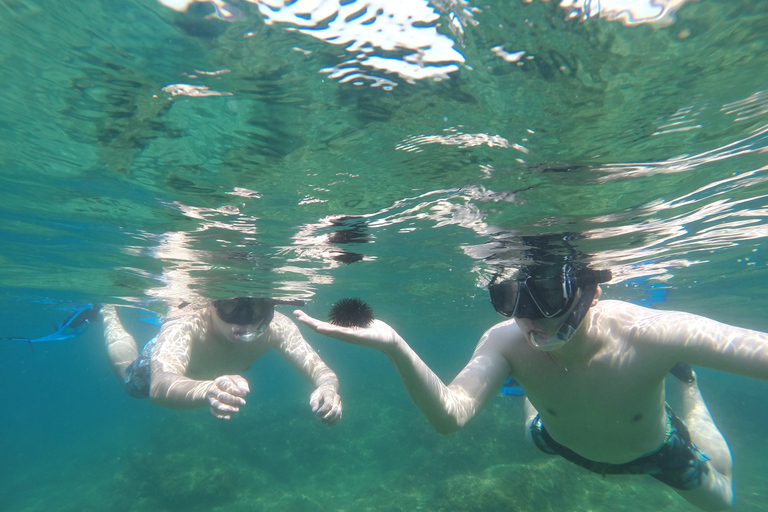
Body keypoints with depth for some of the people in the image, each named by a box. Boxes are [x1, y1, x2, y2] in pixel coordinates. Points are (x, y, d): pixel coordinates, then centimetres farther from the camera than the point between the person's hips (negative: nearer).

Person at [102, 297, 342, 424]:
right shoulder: (183, 328, -49)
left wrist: (327, 387, -65)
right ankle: (109, 311, 51)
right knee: (128, 375, 30)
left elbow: (317, 368, -42)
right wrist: (208, 390, -83)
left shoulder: (277, 327, -42)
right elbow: (159, 387, -63)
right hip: (161, 363, -2)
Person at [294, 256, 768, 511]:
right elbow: (450, 414, -51)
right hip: (565, 443, 1)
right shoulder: (507, 341, -40)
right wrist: (394, 347, -66)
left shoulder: (650, 335, -44)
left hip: (656, 448, 0)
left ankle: (686, 383, 45)